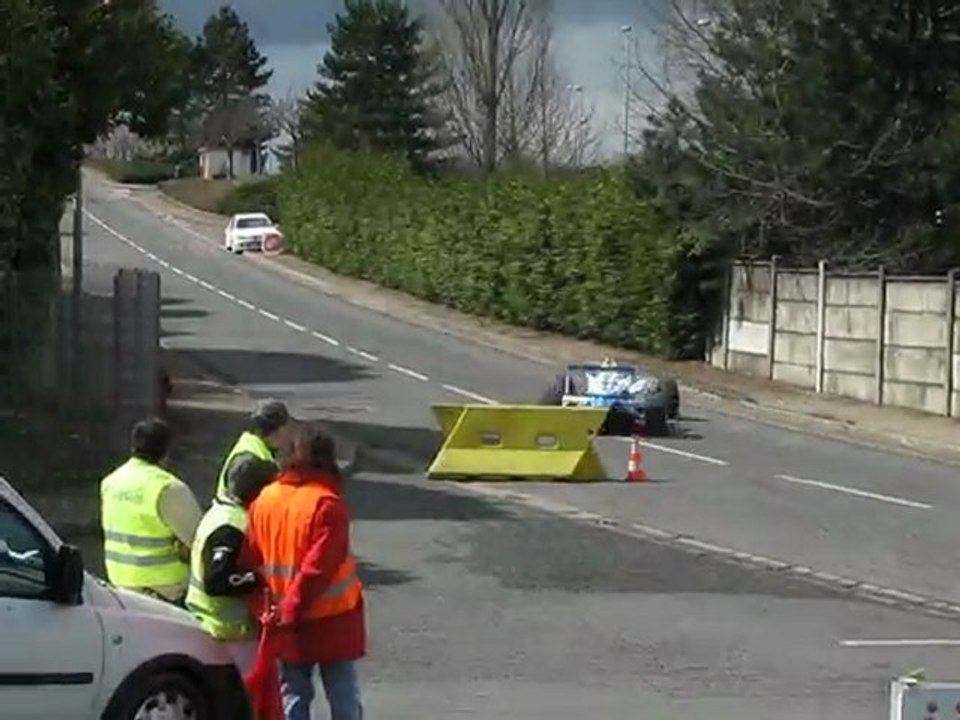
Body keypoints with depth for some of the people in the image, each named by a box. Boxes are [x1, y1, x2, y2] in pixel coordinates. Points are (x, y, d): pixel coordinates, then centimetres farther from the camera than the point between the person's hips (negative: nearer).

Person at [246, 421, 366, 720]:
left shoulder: (265, 499, 0)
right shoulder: (327, 504, -18)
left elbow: (253, 557, 4)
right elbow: (319, 566, -23)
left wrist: (281, 608, 7)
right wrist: (290, 611, -16)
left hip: (286, 621, 5)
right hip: (332, 618, -5)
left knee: (293, 694, 13)